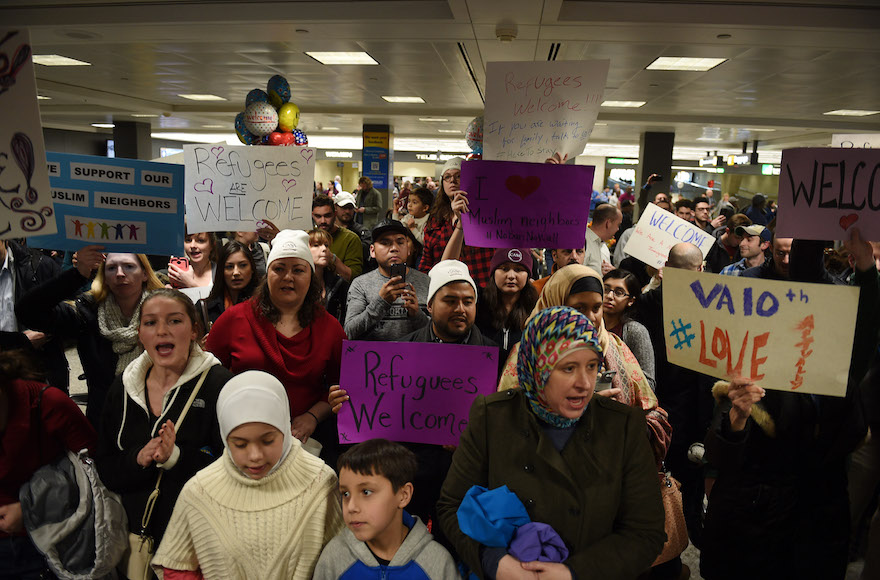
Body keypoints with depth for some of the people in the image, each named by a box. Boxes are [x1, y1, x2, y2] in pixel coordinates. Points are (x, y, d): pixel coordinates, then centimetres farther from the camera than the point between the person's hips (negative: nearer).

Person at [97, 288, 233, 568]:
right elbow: (106, 471, 4)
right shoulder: (122, 388, 3)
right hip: (139, 529, 4)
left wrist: (176, 457, -28)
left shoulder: (219, 385, -13)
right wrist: (138, 459, -16)